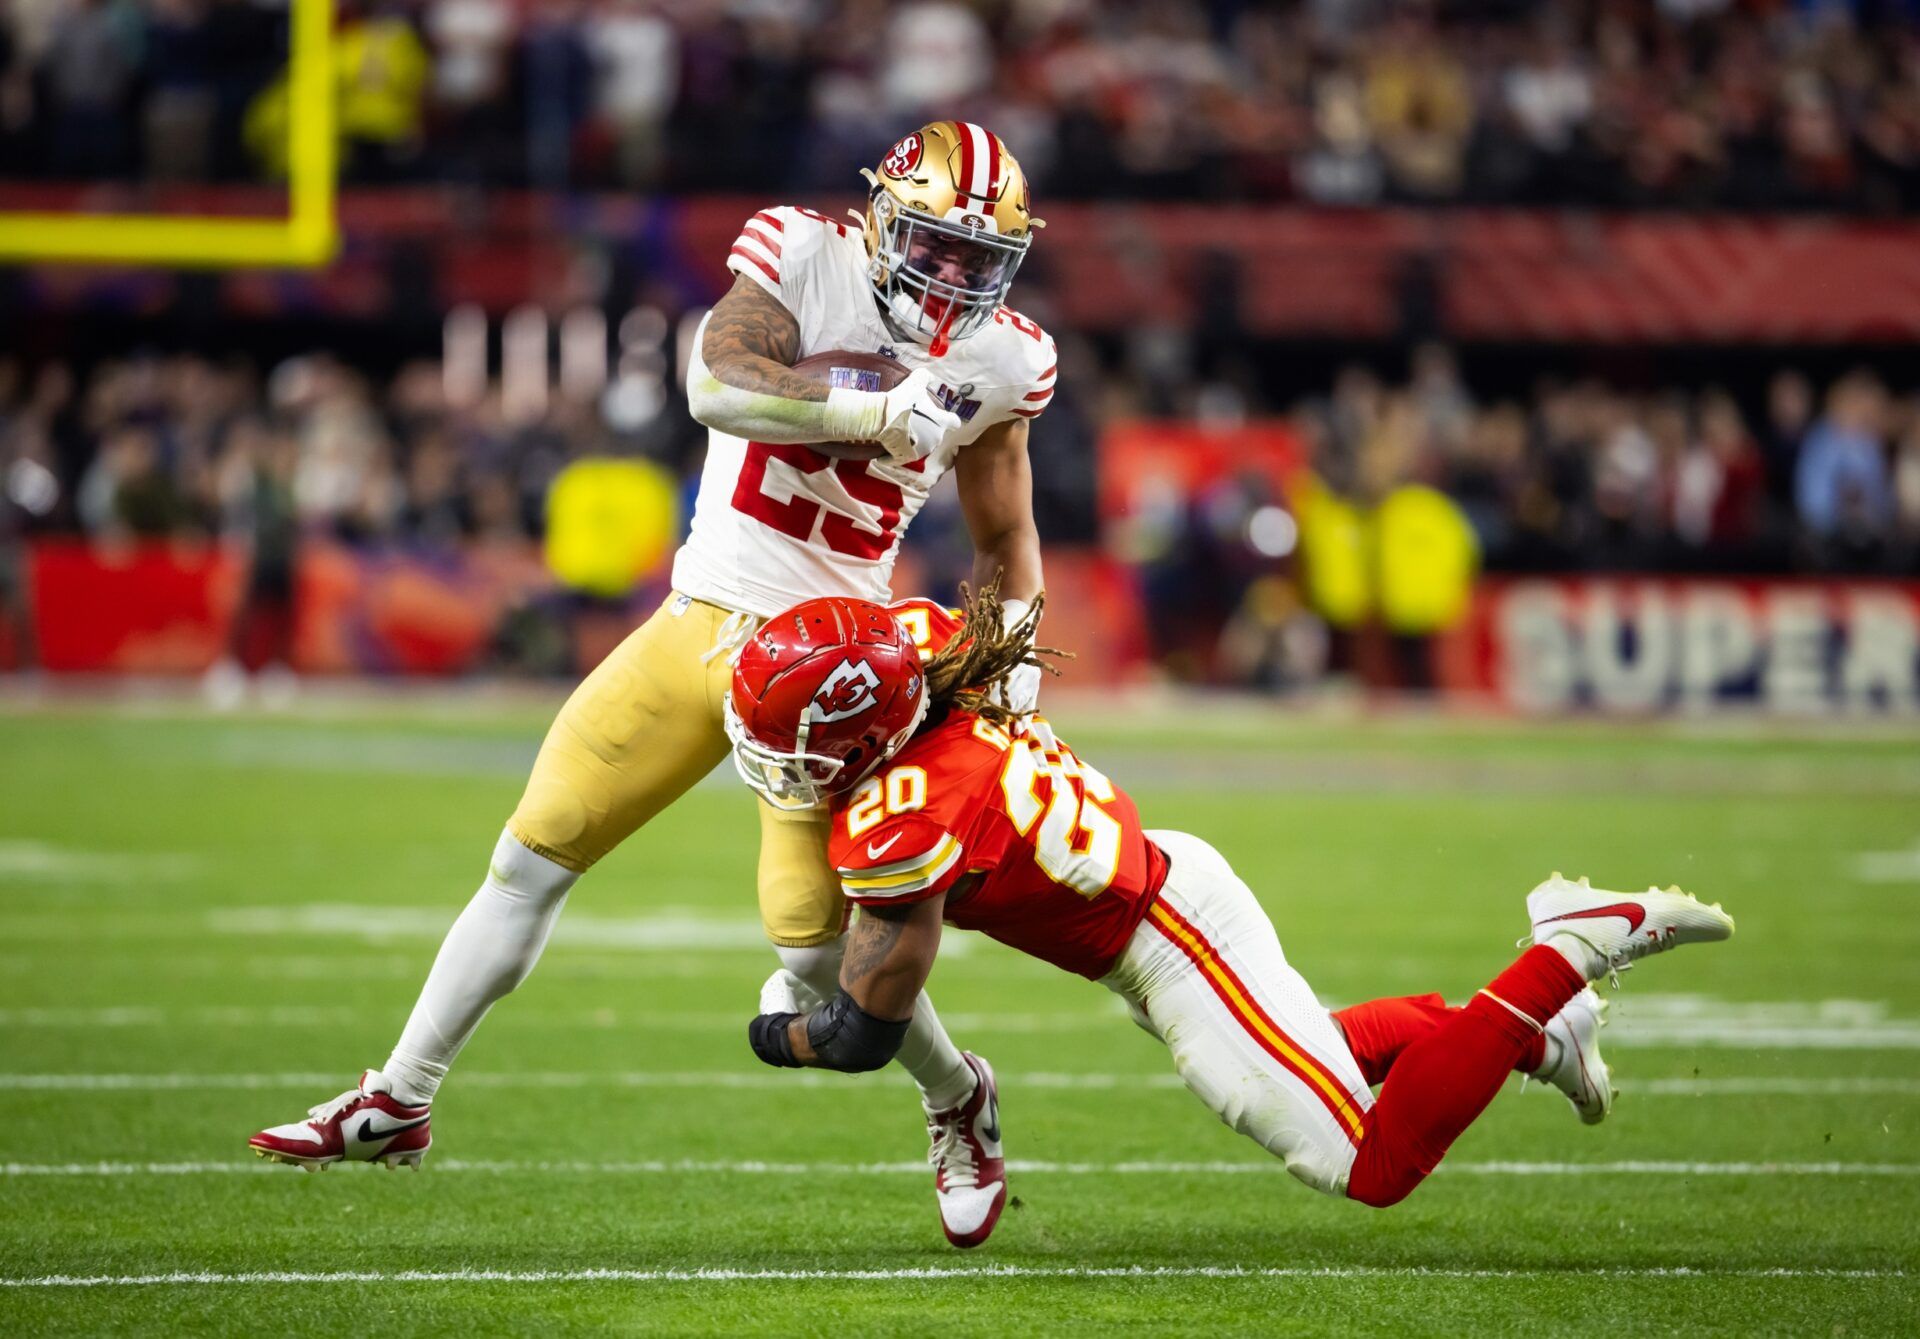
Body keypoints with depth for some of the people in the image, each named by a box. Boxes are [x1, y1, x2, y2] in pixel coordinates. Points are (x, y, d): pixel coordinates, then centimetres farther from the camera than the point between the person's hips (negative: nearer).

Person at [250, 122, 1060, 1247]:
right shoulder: (803, 255, -7)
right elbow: (717, 384, -25)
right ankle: (397, 1102, 14)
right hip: (700, 624, 1)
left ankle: (955, 1101, 18)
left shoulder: (999, 360, -1)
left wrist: (1014, 642, -5)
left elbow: (1005, 536, 11)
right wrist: (888, 414, -30)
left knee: (819, 935, -10)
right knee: (536, 853, 2)